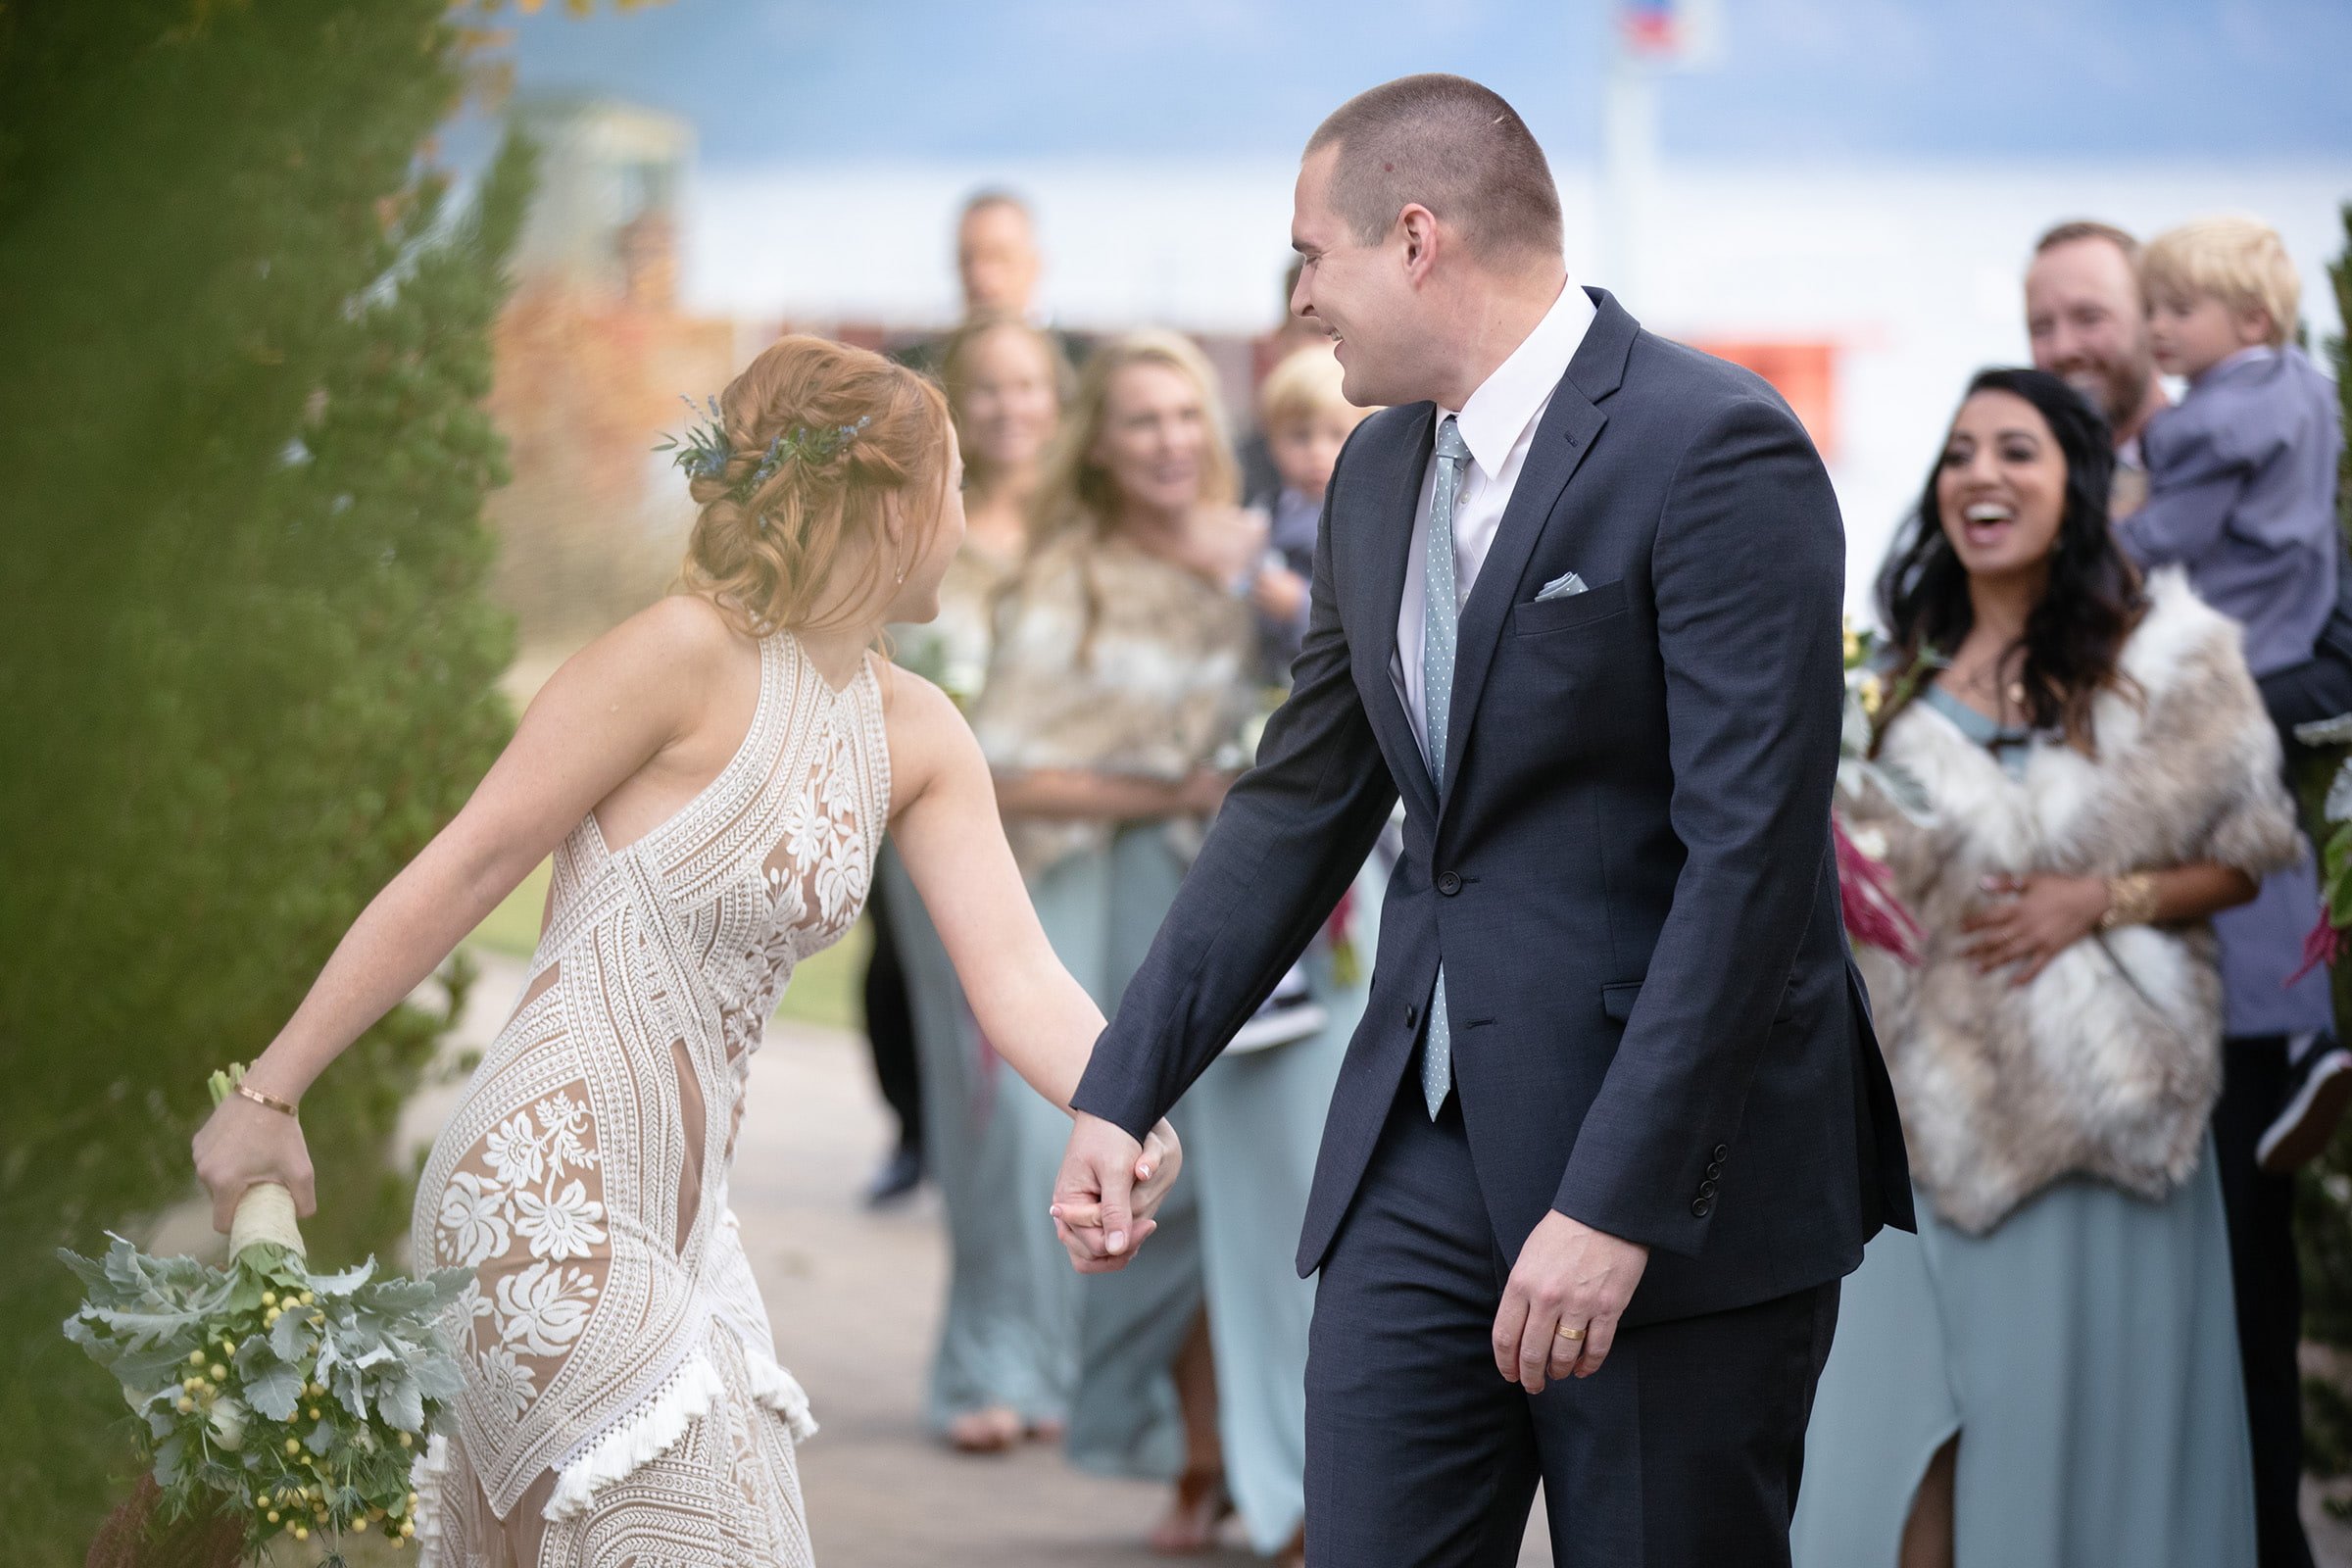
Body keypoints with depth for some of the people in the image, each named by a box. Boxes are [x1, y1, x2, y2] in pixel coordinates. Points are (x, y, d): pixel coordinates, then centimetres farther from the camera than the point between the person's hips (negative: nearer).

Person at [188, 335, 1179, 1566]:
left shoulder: (918, 737, 11)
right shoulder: (690, 654, -12)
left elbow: (1016, 978, 3)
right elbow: (461, 872, -9)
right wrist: (270, 1093, -7)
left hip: (676, 1217, 8)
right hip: (544, 1190, -8)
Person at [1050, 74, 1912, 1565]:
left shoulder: (1719, 449, -14)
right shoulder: (1381, 471, 12)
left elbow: (1749, 853, -19)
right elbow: (1303, 803, 19)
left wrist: (1614, 1204, -23)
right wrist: (1124, 1091, 11)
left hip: (1679, 1168, -7)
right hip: (1428, 1146, 7)